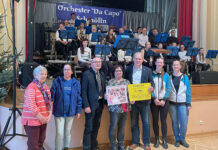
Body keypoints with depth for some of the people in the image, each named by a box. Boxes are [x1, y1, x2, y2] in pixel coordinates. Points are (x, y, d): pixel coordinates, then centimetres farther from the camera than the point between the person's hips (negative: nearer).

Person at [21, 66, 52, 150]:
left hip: (43, 120, 8)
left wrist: (49, 114, -1)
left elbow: (49, 101, 12)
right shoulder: (31, 87, -14)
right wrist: (40, 117, -18)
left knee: (40, 142, 16)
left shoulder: (46, 87, 12)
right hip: (32, 120, -8)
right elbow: (31, 105, -22)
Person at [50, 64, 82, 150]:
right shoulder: (57, 82, -3)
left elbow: (79, 98, 6)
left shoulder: (76, 83, 3)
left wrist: (78, 111, 4)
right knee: (59, 133, -4)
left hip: (70, 112, 2)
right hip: (59, 112, -2)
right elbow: (51, 95, -4)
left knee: (68, 132, 15)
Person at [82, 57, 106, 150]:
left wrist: (104, 102, 4)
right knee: (89, 128, -1)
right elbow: (83, 91, -12)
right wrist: (86, 106, -17)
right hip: (91, 104, -6)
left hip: (100, 104, 6)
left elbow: (103, 89, 14)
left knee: (96, 127, 15)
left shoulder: (102, 74, 11)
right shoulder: (86, 74, -9)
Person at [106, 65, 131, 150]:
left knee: (122, 127, 10)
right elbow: (107, 93, 1)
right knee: (113, 126, -5)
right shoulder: (110, 82, 3)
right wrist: (106, 96, -20)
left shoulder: (126, 82, 12)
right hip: (115, 107, -3)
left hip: (125, 107, 3)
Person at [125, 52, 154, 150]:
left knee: (146, 122, 3)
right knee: (134, 122, 9)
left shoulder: (148, 70, 4)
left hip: (144, 100, -1)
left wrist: (151, 88, -20)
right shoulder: (128, 70, 5)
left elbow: (151, 82, 3)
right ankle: (135, 142, 20)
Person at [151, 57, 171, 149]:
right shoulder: (151, 75, 3)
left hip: (164, 101, 0)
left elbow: (168, 89, 2)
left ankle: (164, 140, 7)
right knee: (155, 120, 4)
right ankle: (156, 139, 13)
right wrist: (154, 98, -13)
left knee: (163, 120, -1)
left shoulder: (166, 75, 6)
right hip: (154, 101, 0)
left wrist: (164, 100, -9)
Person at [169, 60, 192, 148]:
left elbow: (188, 91, 2)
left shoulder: (185, 77, 2)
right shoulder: (169, 77, 4)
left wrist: (188, 103, -2)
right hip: (172, 103, 1)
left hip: (182, 103, -1)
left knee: (184, 123, -3)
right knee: (175, 122, 7)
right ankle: (177, 139, 21)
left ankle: (182, 139, 17)